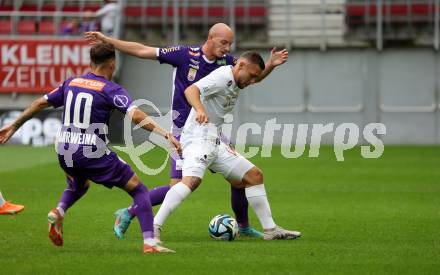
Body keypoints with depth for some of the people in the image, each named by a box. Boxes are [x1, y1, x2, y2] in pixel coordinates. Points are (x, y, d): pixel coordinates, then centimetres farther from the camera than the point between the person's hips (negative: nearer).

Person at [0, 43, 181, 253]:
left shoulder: (71, 83, 11)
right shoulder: (111, 90, -5)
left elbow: (40, 103, 18)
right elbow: (136, 115, -19)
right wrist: (165, 134, -21)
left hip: (65, 151, 6)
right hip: (93, 153, -6)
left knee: (78, 186, 37)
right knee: (139, 190, 3)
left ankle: (58, 211, 6)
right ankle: (149, 242, -11)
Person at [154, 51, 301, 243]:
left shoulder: (236, 83, 16)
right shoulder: (222, 77, -14)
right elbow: (191, 90, -33)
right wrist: (200, 110, -48)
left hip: (215, 143, 11)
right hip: (198, 139, -11)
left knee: (254, 176, 12)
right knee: (192, 180, -34)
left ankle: (271, 230, 17)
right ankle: (154, 226, -37)